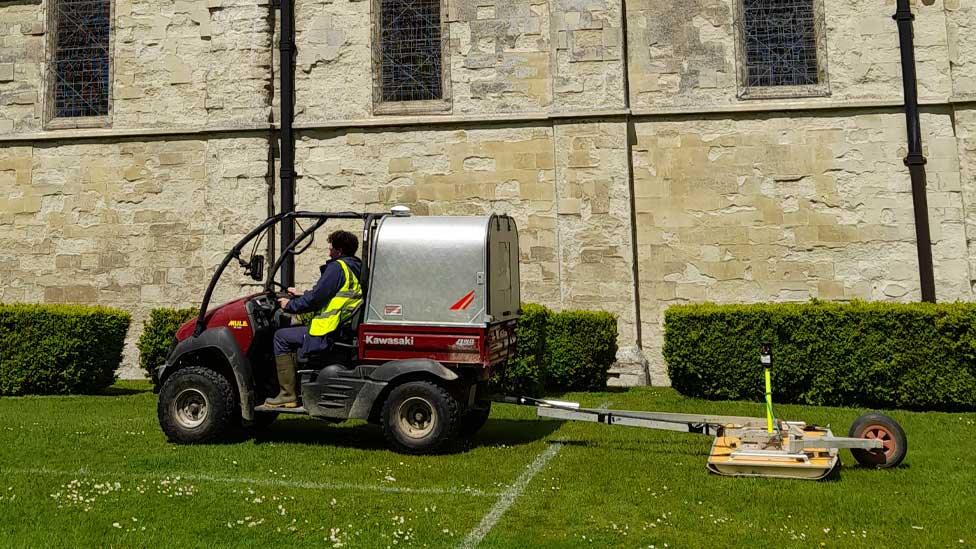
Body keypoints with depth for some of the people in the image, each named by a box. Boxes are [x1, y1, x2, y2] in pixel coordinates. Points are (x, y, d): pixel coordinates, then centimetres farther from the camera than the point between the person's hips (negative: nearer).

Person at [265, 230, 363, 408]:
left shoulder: (338, 267, -13)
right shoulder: (355, 269, 16)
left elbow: (315, 298, -16)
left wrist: (290, 305, -1)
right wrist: (301, 296, 26)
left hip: (329, 333, -10)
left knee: (282, 337, 1)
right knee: (295, 329, 28)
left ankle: (288, 395, 0)